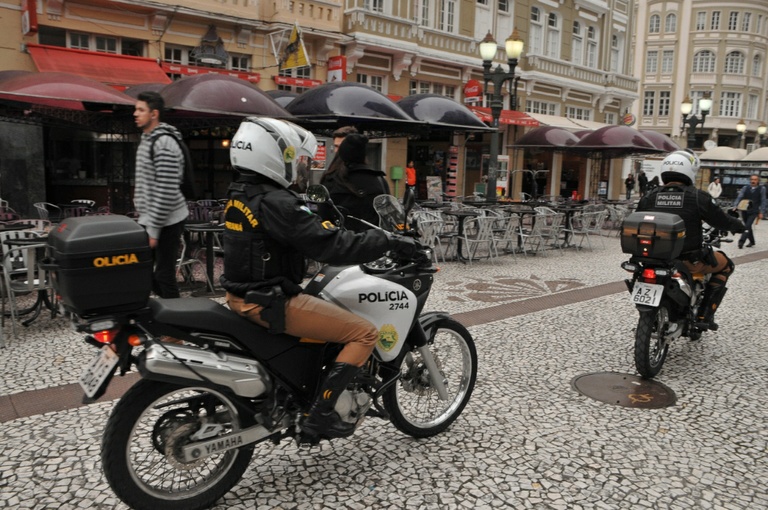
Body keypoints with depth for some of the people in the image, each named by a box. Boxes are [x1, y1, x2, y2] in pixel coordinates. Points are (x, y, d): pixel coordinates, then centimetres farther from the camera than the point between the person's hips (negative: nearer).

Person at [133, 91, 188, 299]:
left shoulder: (164, 143, -18)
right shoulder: (146, 138, 13)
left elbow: (167, 191, -23)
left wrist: (153, 229, -21)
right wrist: (144, 220, 20)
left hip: (165, 222, -10)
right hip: (149, 219, 10)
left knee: (164, 275, -2)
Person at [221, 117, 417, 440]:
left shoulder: (238, 194, 8)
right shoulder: (275, 202, -22)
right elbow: (332, 246, -27)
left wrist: (331, 227, 21)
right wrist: (390, 241, -17)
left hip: (242, 293, 10)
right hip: (269, 302, -10)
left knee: (321, 301, 34)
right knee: (364, 334, -8)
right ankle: (319, 414, -4)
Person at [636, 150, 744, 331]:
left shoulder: (649, 197, -1)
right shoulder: (699, 197, -11)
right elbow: (723, 221, 0)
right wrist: (739, 225, 23)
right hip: (689, 261, -4)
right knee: (726, 265, 24)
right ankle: (705, 315, 17)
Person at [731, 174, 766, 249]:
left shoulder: (762, 189, -1)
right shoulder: (745, 188, 3)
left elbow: (763, 201, 0)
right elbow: (739, 197, -4)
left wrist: (761, 212, -5)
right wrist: (735, 207, -18)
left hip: (754, 212, -3)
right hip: (744, 210, 3)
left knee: (748, 226, -15)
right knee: (748, 226, 12)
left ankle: (741, 241, -18)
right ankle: (752, 242, 26)